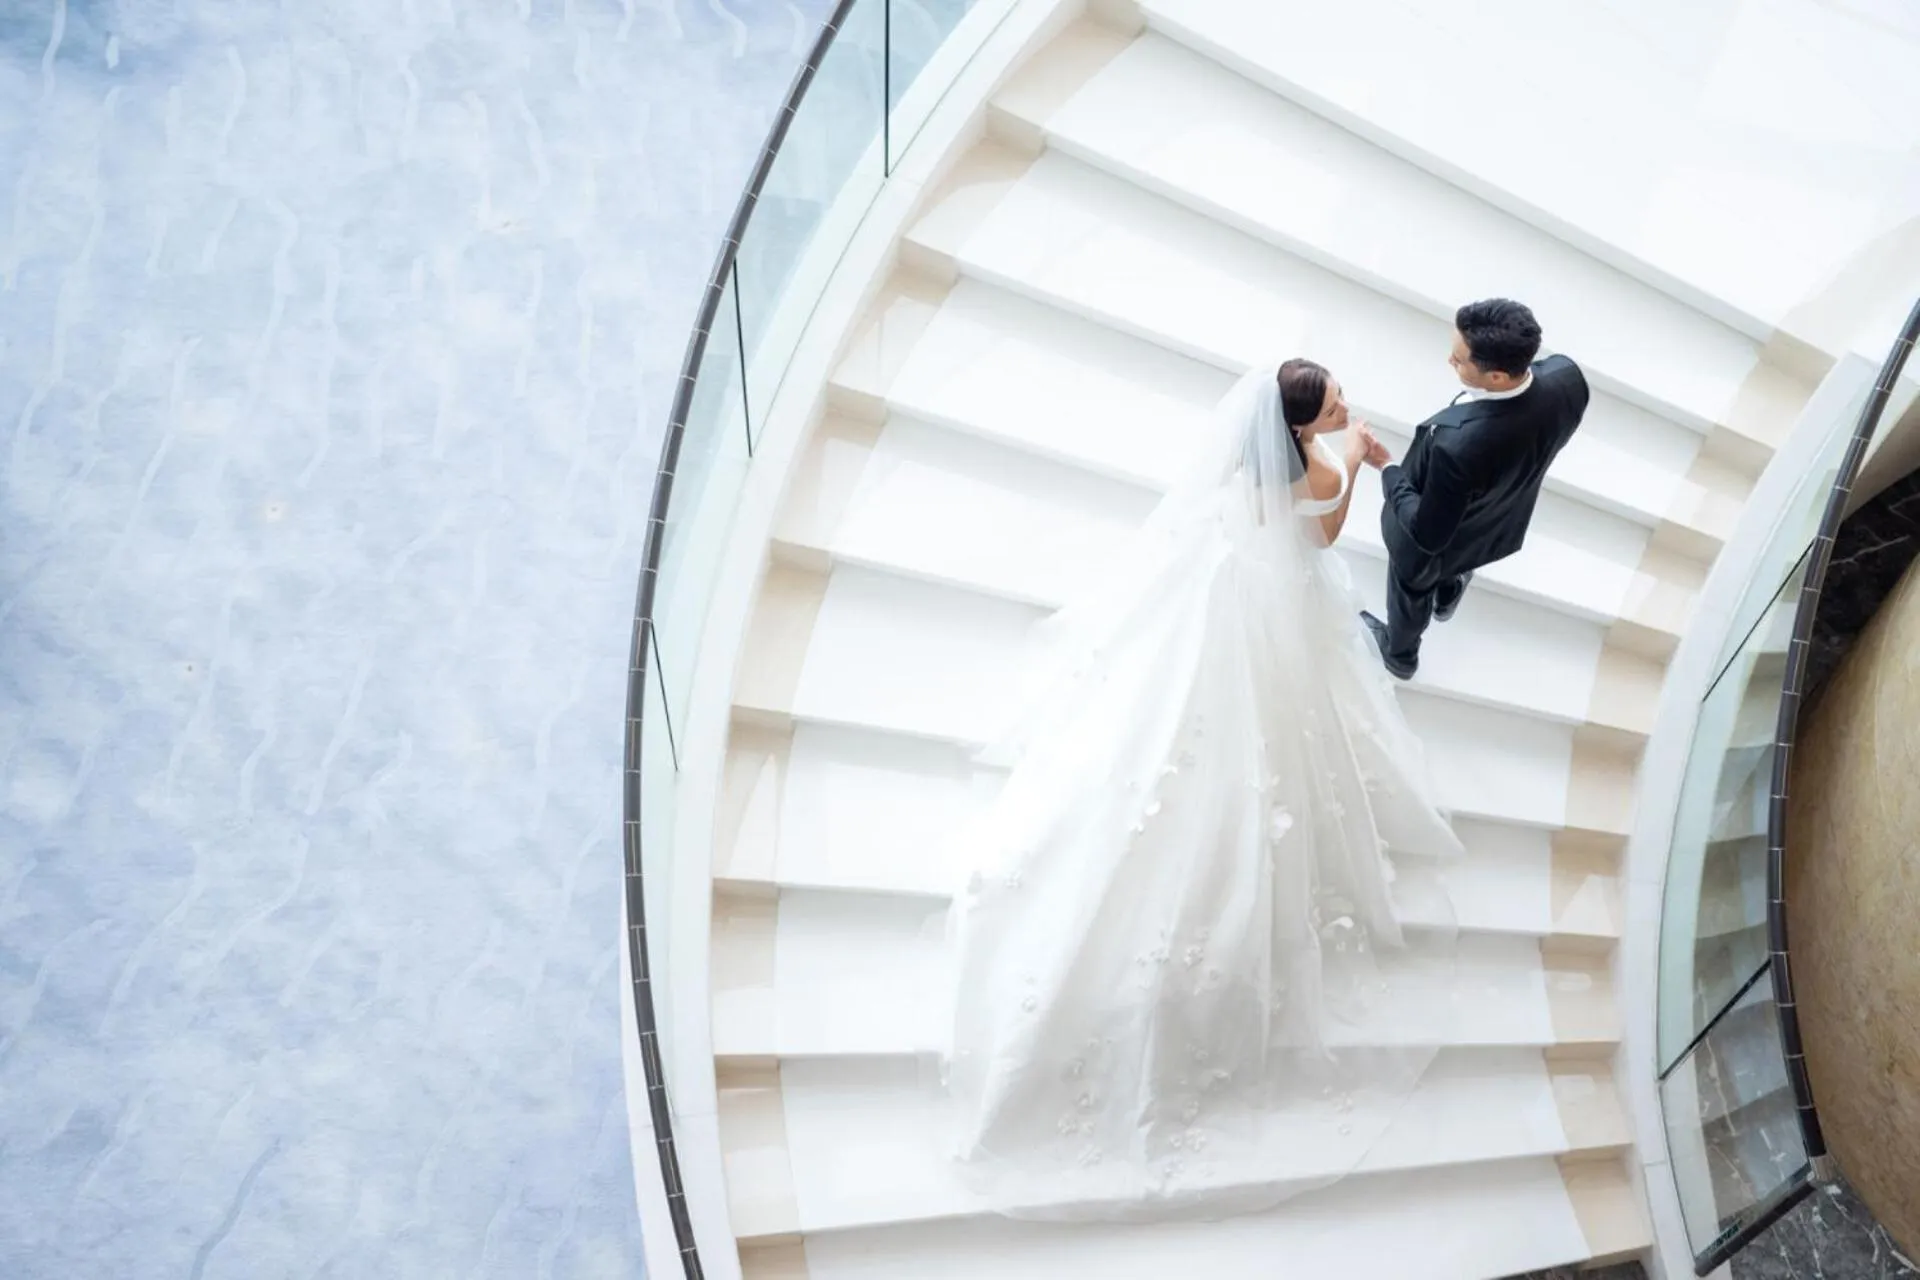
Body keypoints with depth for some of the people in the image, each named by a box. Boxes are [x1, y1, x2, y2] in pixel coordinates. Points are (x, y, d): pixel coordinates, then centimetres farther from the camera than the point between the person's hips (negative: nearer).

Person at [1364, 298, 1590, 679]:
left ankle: (1400, 653, 61)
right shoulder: (1567, 376, -30)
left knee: (1411, 589, 31)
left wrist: (1392, 478, -18)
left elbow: (1427, 535, -32)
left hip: (1441, 540, -4)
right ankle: (1448, 591, 71)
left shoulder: (1456, 445, -49)